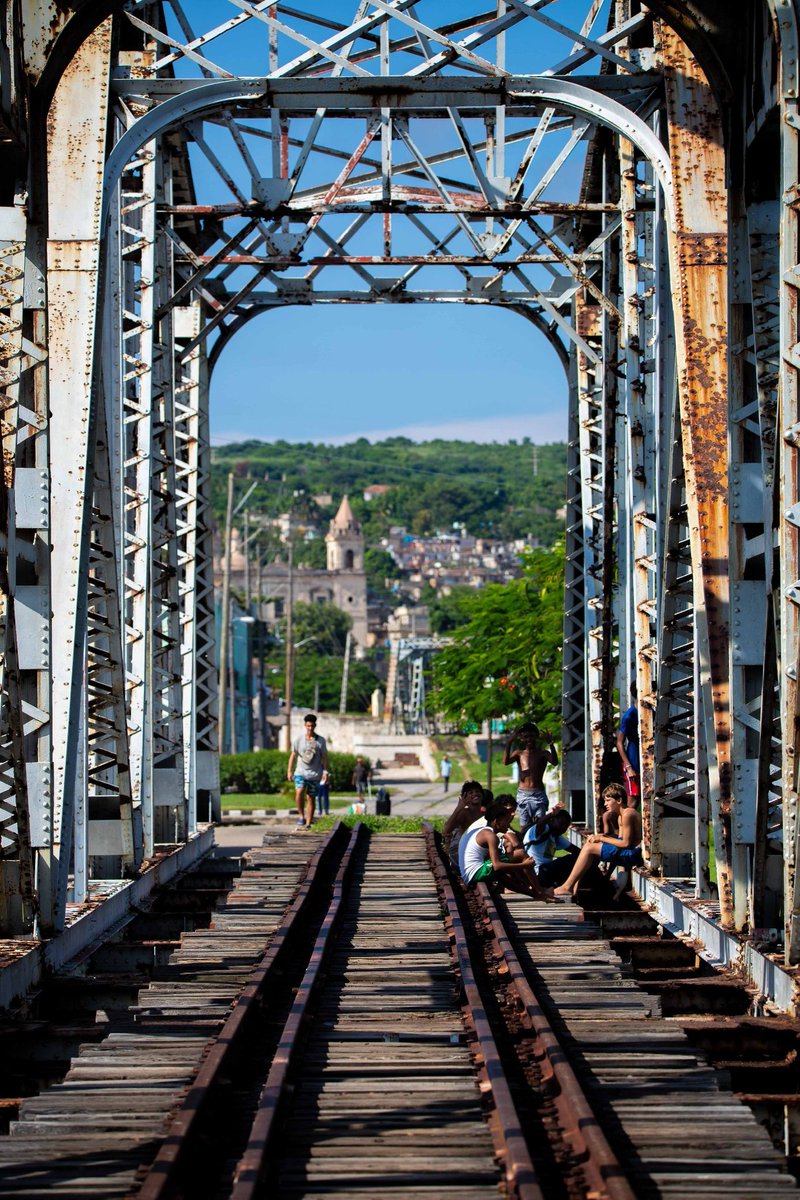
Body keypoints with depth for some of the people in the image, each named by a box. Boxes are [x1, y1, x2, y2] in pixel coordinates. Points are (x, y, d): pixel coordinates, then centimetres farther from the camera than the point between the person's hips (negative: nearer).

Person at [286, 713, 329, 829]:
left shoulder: (320, 741, 2)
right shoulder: (299, 739, 3)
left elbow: (324, 757, 5)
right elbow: (293, 755, 9)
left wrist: (325, 772, -4)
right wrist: (289, 771, 5)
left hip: (314, 774, 0)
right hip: (301, 772, 0)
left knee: (311, 798, 3)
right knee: (299, 792, -25)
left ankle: (308, 824, 9)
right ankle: (301, 815, -10)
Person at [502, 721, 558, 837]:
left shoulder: (542, 753, 4)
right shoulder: (519, 753, 8)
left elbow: (554, 762, -15)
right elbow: (506, 762, -9)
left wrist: (551, 744, -27)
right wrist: (509, 742, -18)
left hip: (539, 794, -2)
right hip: (523, 794, 2)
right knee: (524, 828, 1)